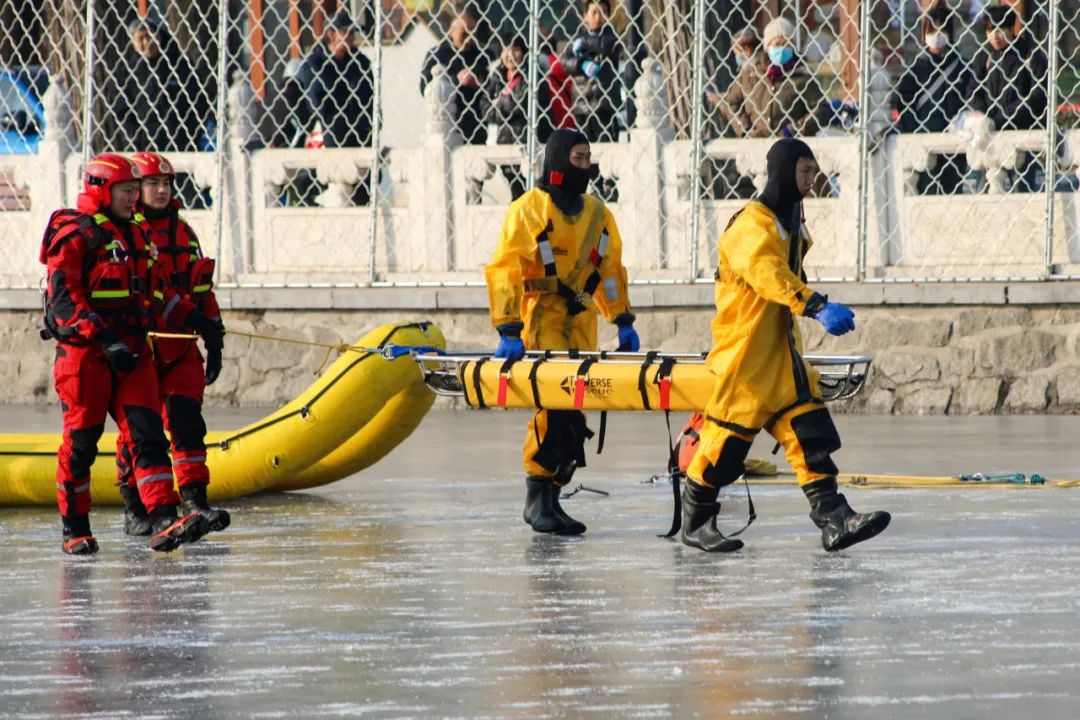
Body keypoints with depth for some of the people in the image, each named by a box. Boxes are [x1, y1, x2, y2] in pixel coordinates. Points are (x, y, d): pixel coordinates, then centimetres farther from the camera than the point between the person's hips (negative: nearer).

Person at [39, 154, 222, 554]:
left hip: (132, 353, 7)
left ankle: (163, 521, -14)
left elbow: (156, 290, 31)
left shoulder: (136, 234, 18)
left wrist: (190, 316, 20)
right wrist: (104, 339, -25)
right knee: (81, 441, -1)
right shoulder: (74, 234, -8)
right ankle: (74, 530, 10)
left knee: (147, 433, -6)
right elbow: (63, 296, -17)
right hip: (83, 353, -7)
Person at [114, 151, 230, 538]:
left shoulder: (183, 232, 15)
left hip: (180, 347, 5)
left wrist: (214, 339, 15)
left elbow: (200, 289, 19)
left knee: (187, 420, -3)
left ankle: (195, 499, -5)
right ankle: (134, 510, 8)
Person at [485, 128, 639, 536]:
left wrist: (623, 321, 16)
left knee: (572, 412, 2)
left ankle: (550, 496, 9)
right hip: (539, 320, -6)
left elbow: (610, 269, 23)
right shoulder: (528, 210, -5)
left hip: (580, 326, 6)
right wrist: (508, 331, -16)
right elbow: (504, 271, -9)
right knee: (554, 405, -17)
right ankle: (538, 498, -11)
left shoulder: (597, 213, 14)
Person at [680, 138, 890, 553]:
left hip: (782, 351, 9)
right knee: (729, 433, -2)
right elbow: (768, 274, -34)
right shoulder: (752, 224, -17)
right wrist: (817, 307, -45)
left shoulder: (792, 220, 14)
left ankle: (833, 519, -8)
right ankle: (695, 523, 13)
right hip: (744, 351, -9)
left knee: (809, 430, -2)